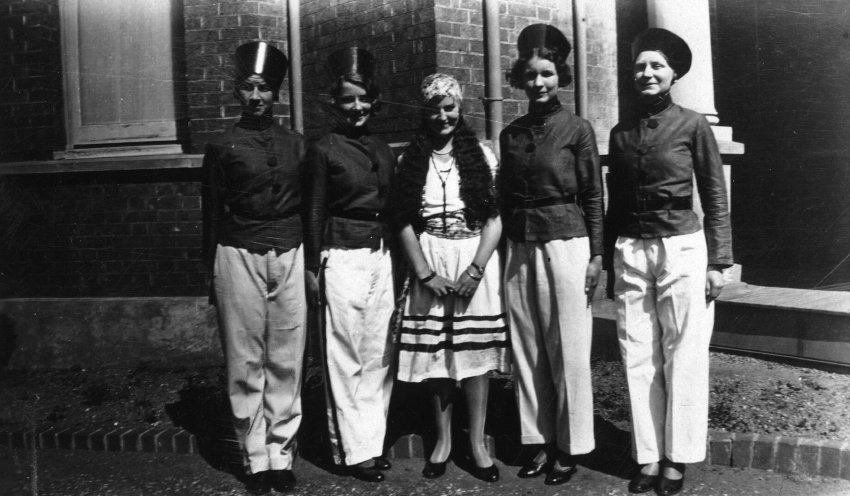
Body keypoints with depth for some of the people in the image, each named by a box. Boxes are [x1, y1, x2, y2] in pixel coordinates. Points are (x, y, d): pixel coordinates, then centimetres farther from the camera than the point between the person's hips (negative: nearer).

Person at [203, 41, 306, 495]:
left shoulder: (295, 145, 12)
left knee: (286, 360, 3)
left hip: (289, 256, 2)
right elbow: (212, 214, 7)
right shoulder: (222, 148, 6)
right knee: (246, 361, 2)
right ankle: (255, 458, 13)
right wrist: (213, 274, 5)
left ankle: (281, 453, 15)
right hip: (239, 256, -2)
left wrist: (311, 263, 10)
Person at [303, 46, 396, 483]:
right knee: (346, 357, 2)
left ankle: (373, 442, 21)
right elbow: (315, 212, -3)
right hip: (342, 257, -6)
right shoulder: (323, 150, -3)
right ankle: (353, 450, 12)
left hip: (382, 256, 6)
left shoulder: (383, 150, 13)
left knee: (379, 354, 9)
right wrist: (313, 266, -6)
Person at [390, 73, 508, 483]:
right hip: (429, 264, 1)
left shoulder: (480, 154, 4)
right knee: (434, 352, 3)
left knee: (476, 350, 1)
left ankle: (477, 442, 13)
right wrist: (425, 273, -8)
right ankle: (442, 439, 19)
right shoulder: (410, 159, 6)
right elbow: (403, 223, 2)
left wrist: (476, 269, -11)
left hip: (477, 261, 0)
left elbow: (495, 218, 0)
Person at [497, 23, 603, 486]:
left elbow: (593, 197, -2)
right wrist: (503, 248, 11)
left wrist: (596, 256, -6)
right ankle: (540, 440, 21)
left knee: (568, 350, 2)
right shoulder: (510, 134, 10)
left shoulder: (577, 128, -2)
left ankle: (570, 446, 15)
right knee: (527, 349, 8)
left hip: (565, 244, -4)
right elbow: (504, 197, 13)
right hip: (520, 249, 5)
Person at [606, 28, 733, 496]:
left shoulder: (692, 125, -1)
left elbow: (715, 195, 1)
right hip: (631, 251, 4)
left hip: (682, 249, -3)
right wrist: (610, 261, 14)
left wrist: (717, 261, -4)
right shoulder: (621, 132, 10)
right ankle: (648, 457, 15)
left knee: (683, 356, 2)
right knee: (639, 357, 5)